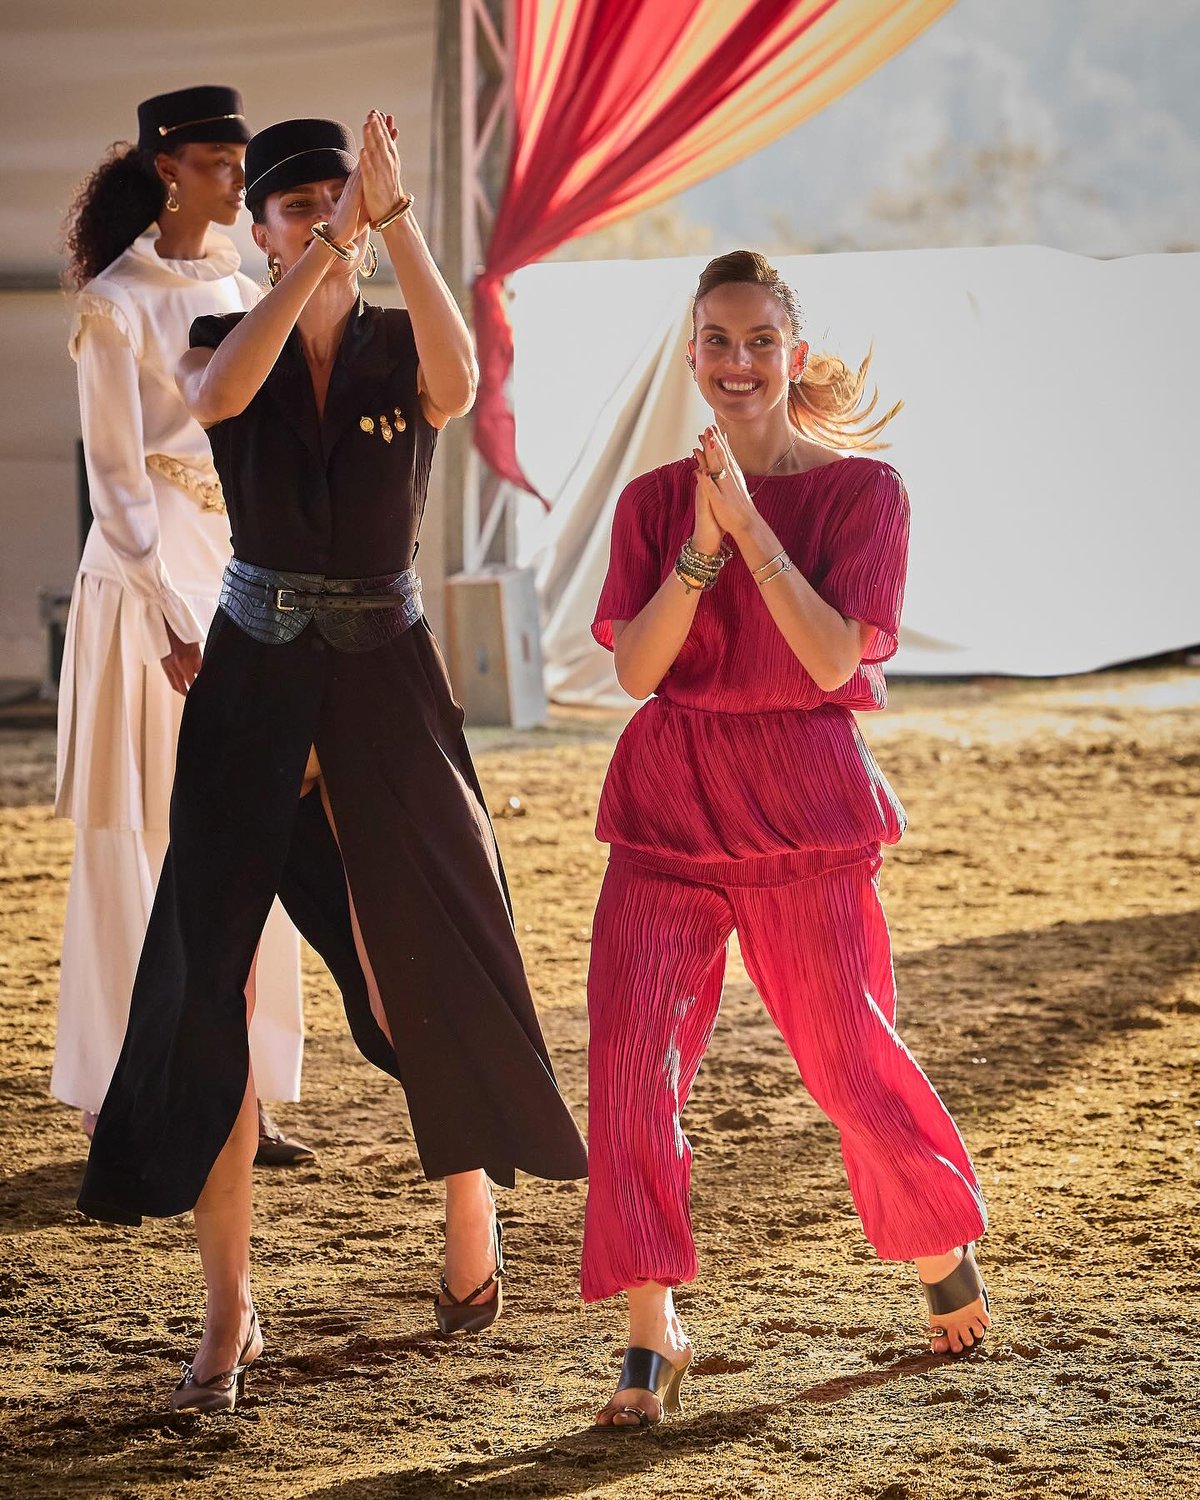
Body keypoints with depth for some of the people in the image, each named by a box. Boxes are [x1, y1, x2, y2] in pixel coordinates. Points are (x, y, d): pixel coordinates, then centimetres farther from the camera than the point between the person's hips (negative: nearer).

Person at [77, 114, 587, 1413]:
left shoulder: (401, 350, 0)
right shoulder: (220, 344, 1)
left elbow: (457, 388, -25)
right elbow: (216, 396, -25)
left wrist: (394, 217, -32)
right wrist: (329, 243, -30)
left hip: (386, 684, 0)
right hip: (253, 684, 0)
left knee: (434, 966, 4)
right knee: (211, 985, -6)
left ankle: (473, 1202, 34)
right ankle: (229, 1314, -1)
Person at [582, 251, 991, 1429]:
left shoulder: (862, 491, -2)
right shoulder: (653, 502, 7)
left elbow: (834, 658, -14)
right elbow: (635, 667, -5)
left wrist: (748, 525, -20)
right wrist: (700, 546, -18)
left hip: (804, 810, -2)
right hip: (668, 810, 2)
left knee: (849, 1059, 5)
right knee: (630, 1054, -11)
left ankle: (945, 1245, 34)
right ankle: (652, 1338, -5)